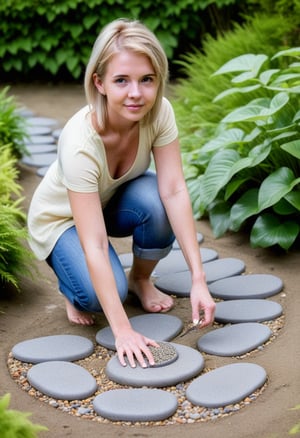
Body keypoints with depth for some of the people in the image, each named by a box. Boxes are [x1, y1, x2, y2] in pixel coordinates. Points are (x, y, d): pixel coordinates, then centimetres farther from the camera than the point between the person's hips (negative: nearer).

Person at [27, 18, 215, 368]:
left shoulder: (159, 112, -26)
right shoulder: (80, 143, -39)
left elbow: (174, 192, -29)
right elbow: (94, 245, -40)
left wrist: (198, 280, -37)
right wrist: (123, 331, -43)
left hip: (113, 201, 4)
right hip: (62, 218, -4)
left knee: (156, 202, -31)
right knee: (98, 295, -30)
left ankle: (141, 279, -1)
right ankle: (74, 291, 7)